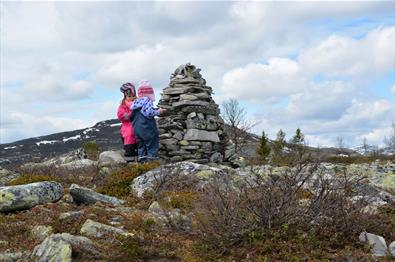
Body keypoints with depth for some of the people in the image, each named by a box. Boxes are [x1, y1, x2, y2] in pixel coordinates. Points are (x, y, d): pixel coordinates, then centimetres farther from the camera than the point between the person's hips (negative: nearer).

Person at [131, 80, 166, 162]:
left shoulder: (135, 102, 11)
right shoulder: (147, 101, -12)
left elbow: (132, 116, 15)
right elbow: (149, 112, -27)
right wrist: (158, 112, -11)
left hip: (137, 129, 7)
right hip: (147, 130, -7)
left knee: (141, 146, 14)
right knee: (152, 145, -1)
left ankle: (142, 161, 13)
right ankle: (152, 160, -6)